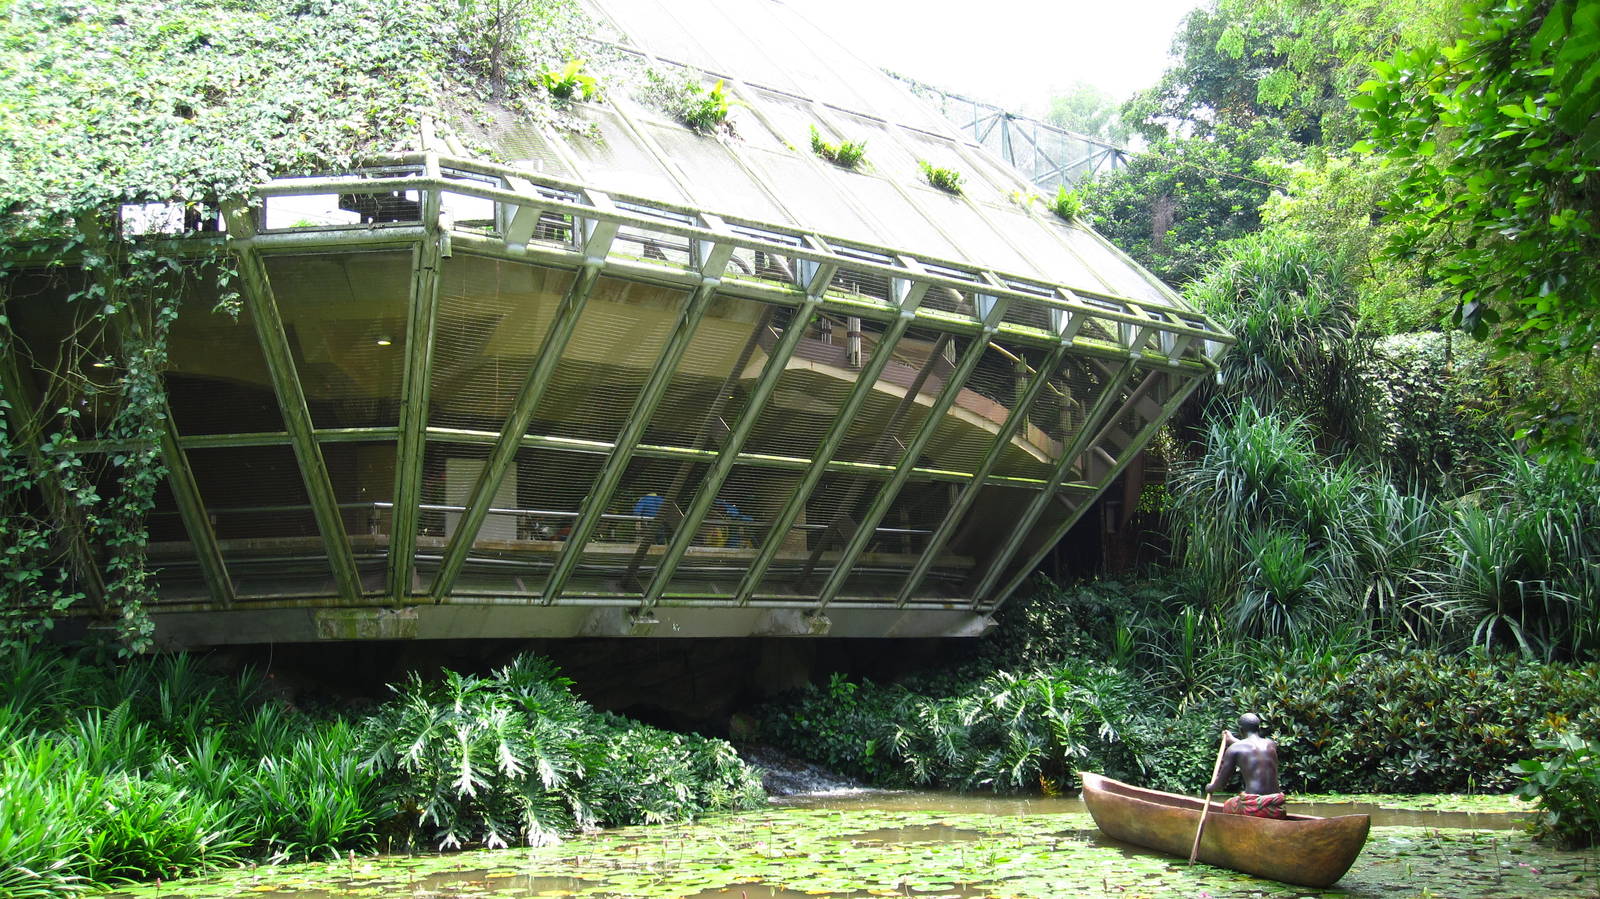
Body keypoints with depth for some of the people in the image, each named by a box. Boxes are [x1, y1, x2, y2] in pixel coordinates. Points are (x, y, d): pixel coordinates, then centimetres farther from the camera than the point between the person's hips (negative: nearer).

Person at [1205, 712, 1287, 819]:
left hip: (1252, 810, -4)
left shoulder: (1234, 748, -1)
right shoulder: (1272, 745, 12)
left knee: (1226, 806, 24)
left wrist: (1210, 788, 26)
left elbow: (1222, 783, 4)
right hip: (1276, 810, 4)